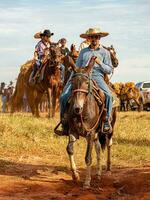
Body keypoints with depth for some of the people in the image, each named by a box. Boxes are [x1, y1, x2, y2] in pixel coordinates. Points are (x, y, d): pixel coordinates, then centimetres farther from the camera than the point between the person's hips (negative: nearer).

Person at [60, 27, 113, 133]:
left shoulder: (105, 52, 14)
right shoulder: (83, 51, 22)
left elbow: (109, 70, 9)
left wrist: (100, 63, -8)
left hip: (97, 77, -2)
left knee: (108, 95, -33)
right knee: (64, 96, -15)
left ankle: (107, 120, -22)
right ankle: (64, 120, -2)